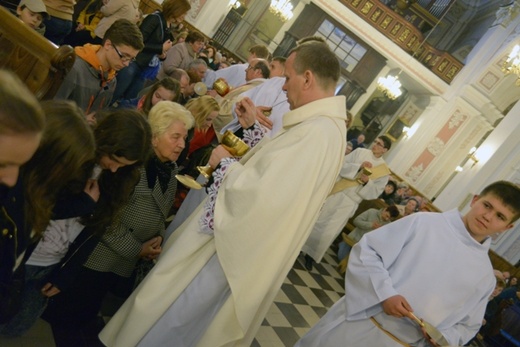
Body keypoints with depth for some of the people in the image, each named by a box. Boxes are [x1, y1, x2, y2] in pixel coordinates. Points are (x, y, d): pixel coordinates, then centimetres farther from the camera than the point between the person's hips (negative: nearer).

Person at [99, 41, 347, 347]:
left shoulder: (318, 132, -27)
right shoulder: (322, 125, 7)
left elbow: (262, 194, -33)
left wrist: (225, 163, -17)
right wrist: (252, 126, 11)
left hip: (228, 248, -10)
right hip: (234, 239, 10)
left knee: (163, 318, 11)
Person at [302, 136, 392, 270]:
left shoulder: (384, 172, 2)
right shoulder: (360, 152, 3)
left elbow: (374, 193, 0)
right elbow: (341, 165, -5)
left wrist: (367, 182, -18)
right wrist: (359, 167, -19)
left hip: (349, 202, -1)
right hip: (334, 190, 1)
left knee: (329, 232, -2)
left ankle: (311, 256, 16)